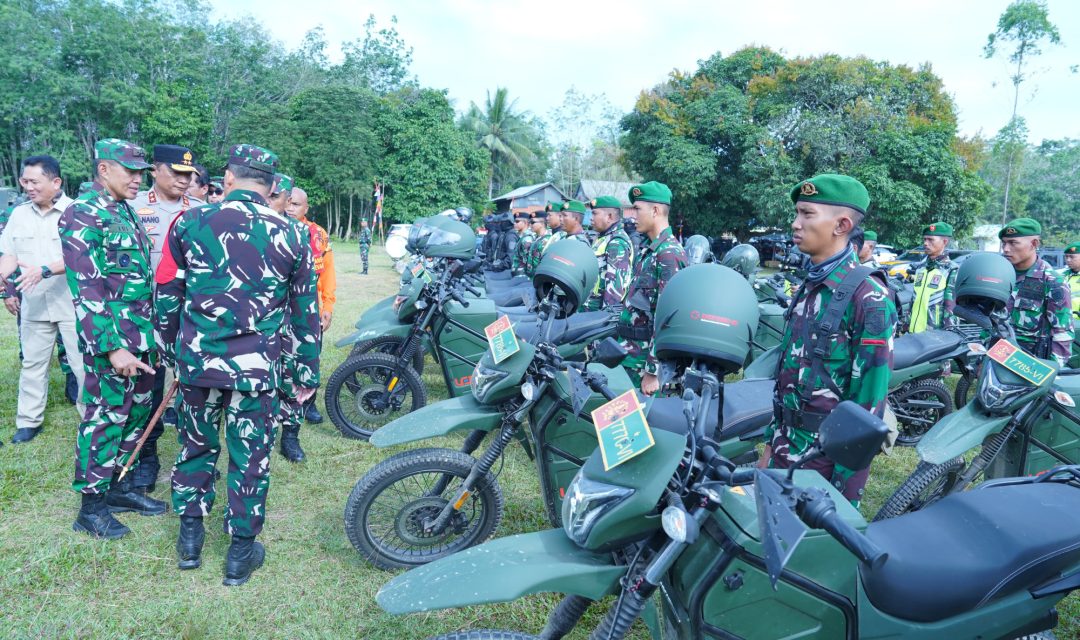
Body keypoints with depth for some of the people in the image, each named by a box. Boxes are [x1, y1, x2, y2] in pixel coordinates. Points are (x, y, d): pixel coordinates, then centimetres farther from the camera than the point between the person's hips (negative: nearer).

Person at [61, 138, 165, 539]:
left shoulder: (128, 213, 14)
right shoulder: (82, 215, -12)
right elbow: (86, 291, -18)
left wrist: (151, 333, 18)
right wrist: (112, 347, -22)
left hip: (142, 337, 8)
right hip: (110, 339, -8)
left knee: (137, 414, 15)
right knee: (105, 419, 1)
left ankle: (122, 487, 30)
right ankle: (92, 508, 15)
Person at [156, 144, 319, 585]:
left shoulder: (189, 223, -1)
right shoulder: (290, 235, -3)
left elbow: (167, 295, 6)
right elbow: (305, 311, 1)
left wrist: (169, 348, 20)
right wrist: (307, 371, 10)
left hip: (195, 359, 2)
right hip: (257, 366, -1)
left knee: (196, 446, 21)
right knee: (250, 456, 10)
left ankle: (189, 538, 34)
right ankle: (241, 553, 23)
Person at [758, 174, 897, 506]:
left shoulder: (868, 297, -17)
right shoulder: (807, 286, 7)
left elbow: (869, 399, -18)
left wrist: (843, 484, -16)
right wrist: (771, 443, 14)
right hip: (786, 447, 7)